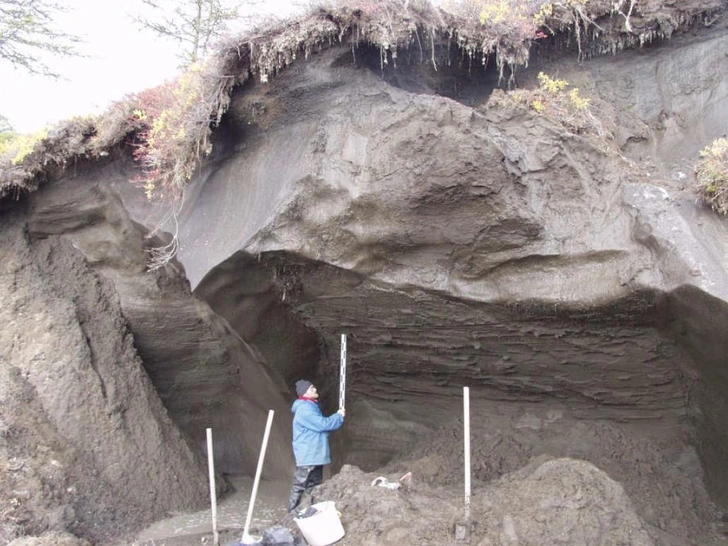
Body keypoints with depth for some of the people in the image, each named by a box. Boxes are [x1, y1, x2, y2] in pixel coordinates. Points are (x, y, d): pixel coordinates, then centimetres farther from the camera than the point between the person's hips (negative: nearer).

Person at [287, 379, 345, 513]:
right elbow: (322, 424, -22)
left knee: (315, 486, 16)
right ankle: (292, 513, -1)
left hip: (315, 455, 10)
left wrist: (337, 418, 8)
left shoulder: (312, 406, 16)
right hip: (307, 456, -10)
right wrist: (339, 416, -8)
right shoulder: (304, 409, -18)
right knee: (300, 486, -6)